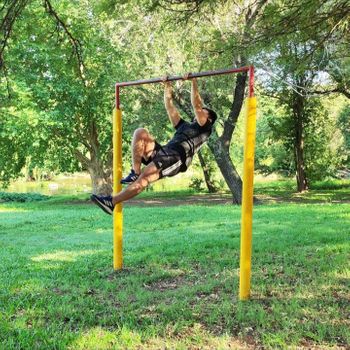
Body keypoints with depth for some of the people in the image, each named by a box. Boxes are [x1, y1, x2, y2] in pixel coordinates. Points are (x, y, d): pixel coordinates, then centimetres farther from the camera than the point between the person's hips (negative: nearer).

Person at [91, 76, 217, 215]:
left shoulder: (204, 128, 14)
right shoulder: (184, 126, 35)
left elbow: (197, 106, 0)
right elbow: (169, 106, 34)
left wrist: (194, 82, 0)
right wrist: (167, 86, 30)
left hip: (177, 158, -7)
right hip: (163, 152, 8)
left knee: (144, 178, -25)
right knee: (140, 133, -13)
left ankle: (112, 202, -24)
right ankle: (135, 173, -17)